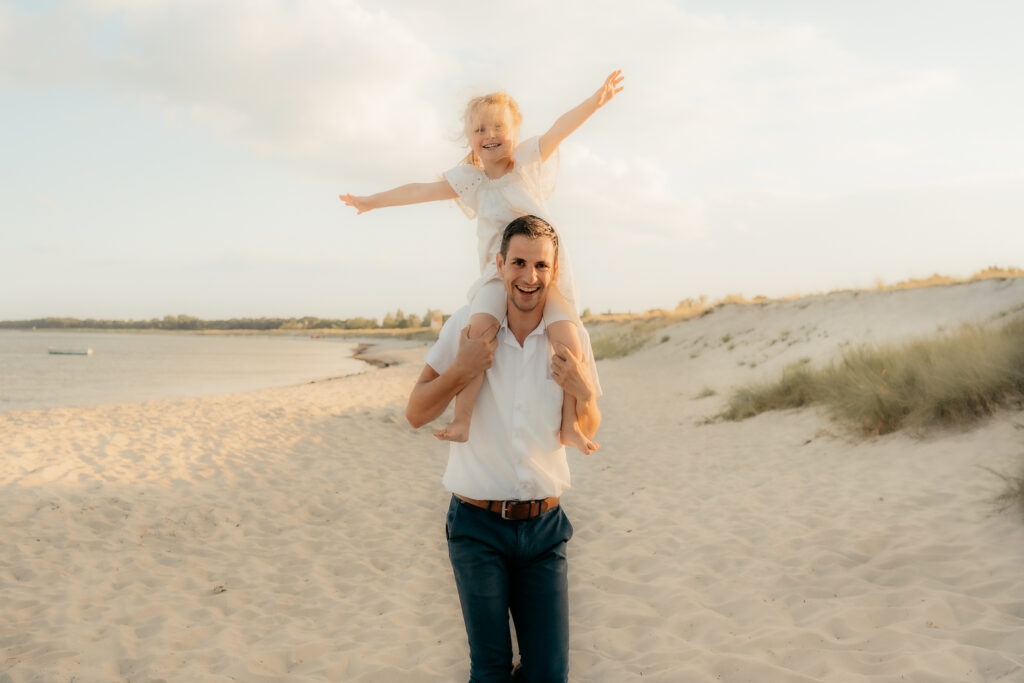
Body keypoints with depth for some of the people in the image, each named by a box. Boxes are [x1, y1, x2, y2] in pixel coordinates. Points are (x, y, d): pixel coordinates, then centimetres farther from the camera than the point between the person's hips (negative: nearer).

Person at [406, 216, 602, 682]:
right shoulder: (467, 324, -6)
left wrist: (583, 393, -12)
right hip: (478, 526, -2)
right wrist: (462, 370, -18)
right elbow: (416, 414, -2)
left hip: (545, 526, 2)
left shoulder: (572, 337, -1)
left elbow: (587, 434, 10)